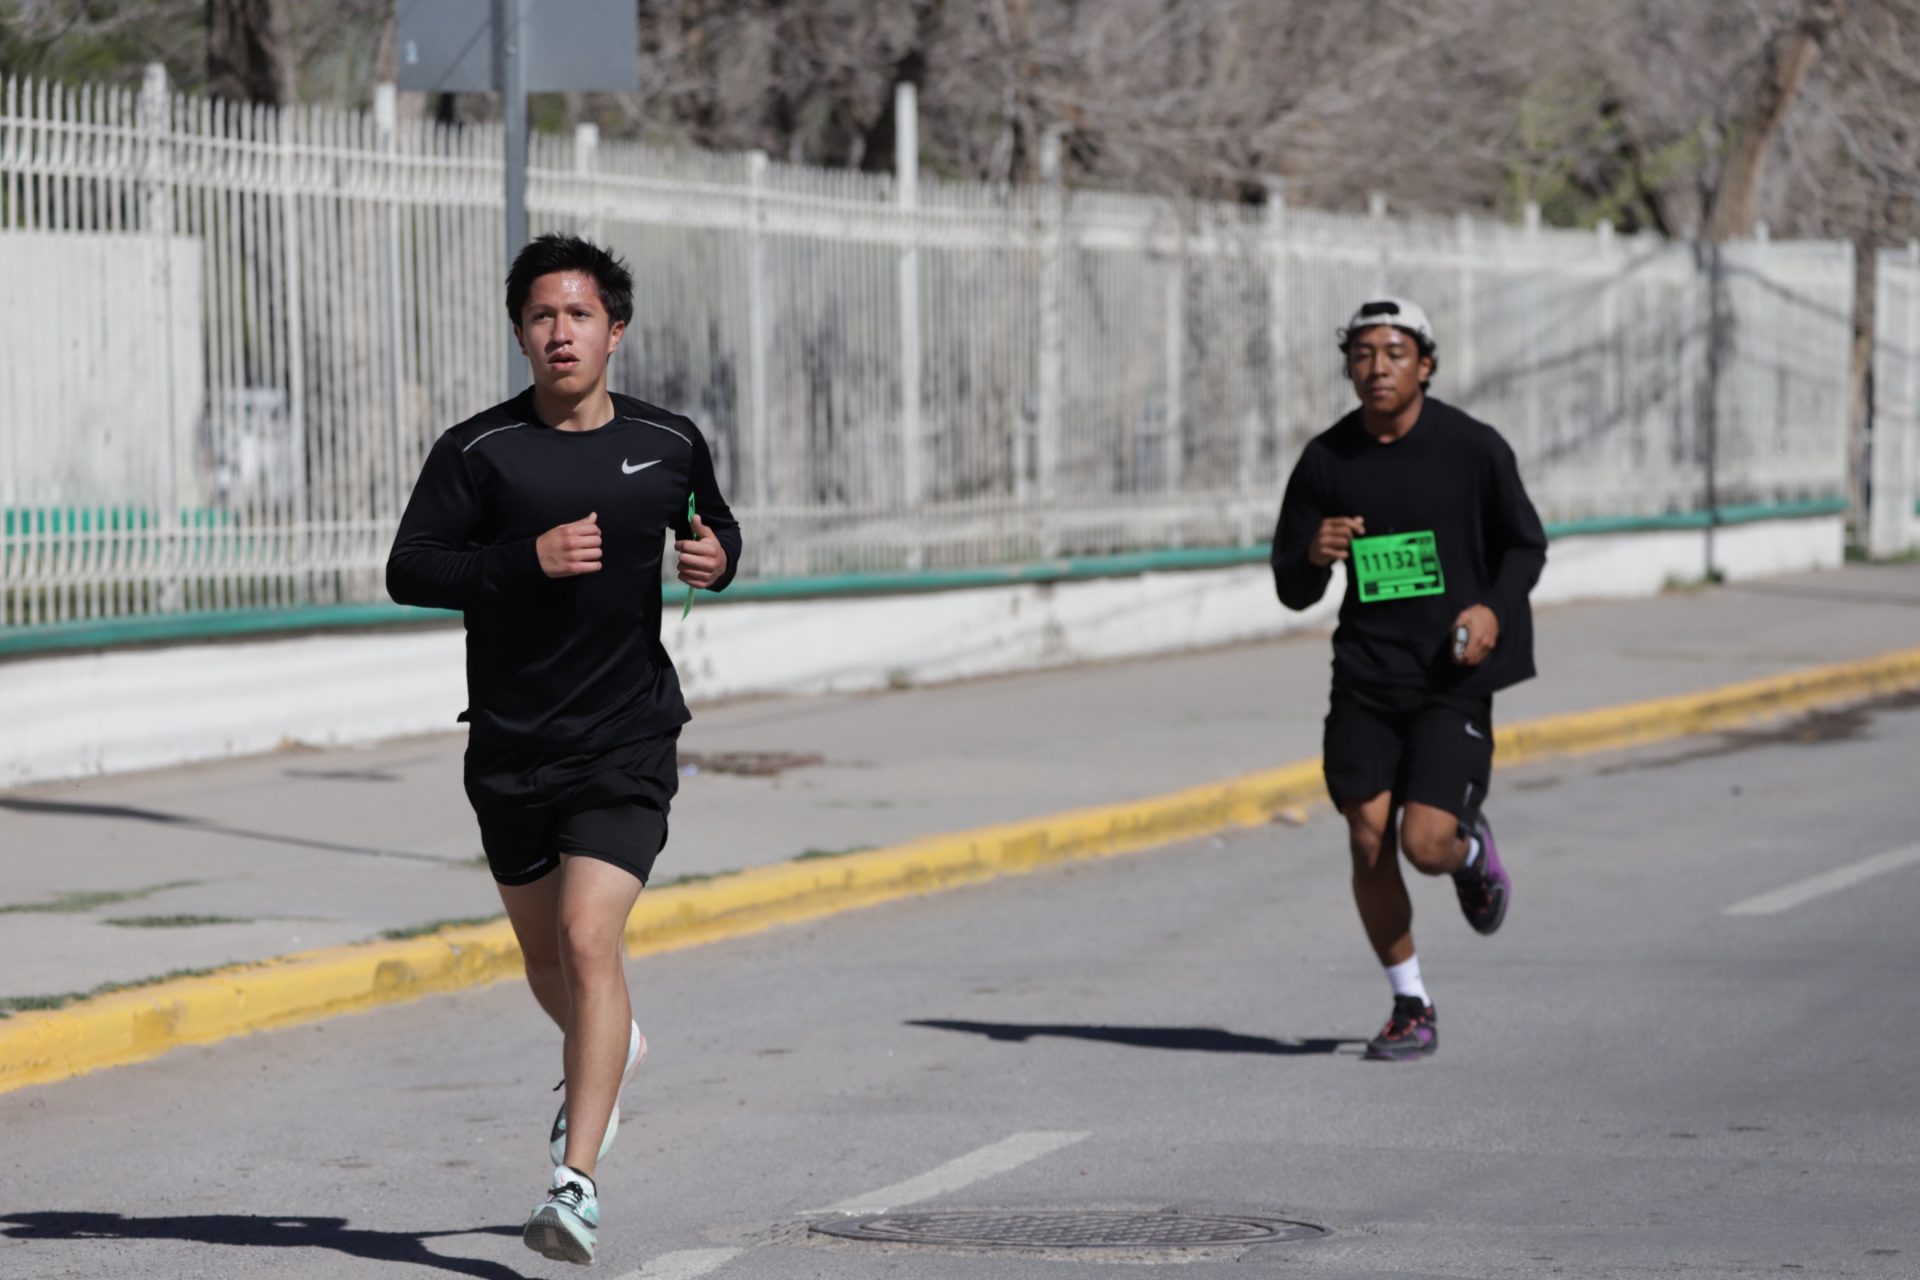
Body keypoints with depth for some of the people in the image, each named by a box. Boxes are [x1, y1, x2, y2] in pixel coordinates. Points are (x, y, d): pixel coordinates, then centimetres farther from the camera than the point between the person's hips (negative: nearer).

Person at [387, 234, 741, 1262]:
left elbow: (713, 524, 22)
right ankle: (613, 1048, 53)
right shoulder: (478, 450, -4)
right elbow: (409, 570, -10)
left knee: (588, 941, -18)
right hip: (510, 746, 2)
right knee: (544, 953, 18)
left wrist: (718, 558, -2)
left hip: (627, 746, -2)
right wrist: (527, 559, -22)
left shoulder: (670, 443, 3)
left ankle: (577, 1187, -20)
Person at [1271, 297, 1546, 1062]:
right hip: (1365, 676, 3)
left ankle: (1471, 850, 25)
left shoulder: (1474, 450, -6)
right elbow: (1291, 590, 5)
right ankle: (1411, 1007, 15)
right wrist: (1314, 556, -18)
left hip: (1453, 678, -3)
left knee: (1425, 843, -14)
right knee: (1369, 841, -3)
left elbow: (1526, 546, 7)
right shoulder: (1326, 460, 1)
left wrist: (1494, 608, -12)